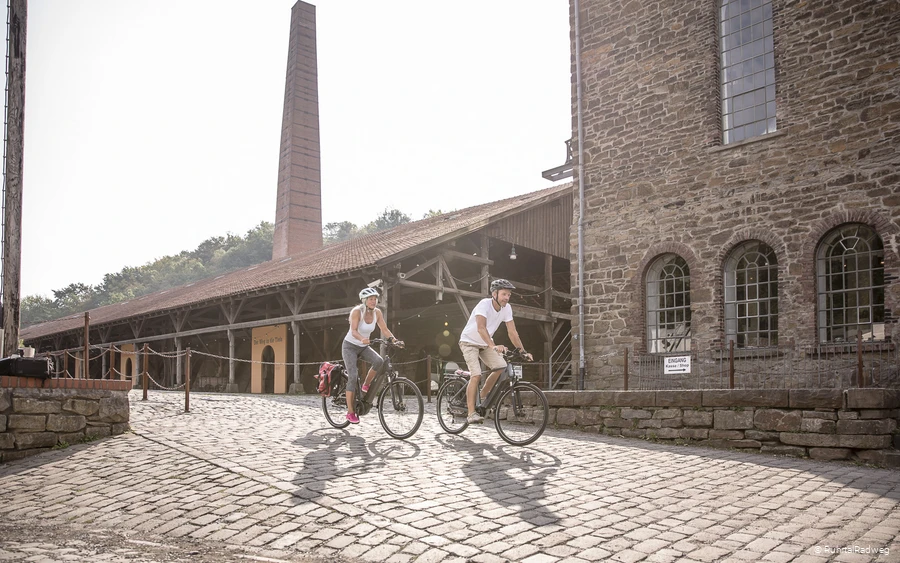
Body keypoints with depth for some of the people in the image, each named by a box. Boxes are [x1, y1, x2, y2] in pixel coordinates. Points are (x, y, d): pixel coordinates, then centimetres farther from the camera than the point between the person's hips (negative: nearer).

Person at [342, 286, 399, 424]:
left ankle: (366, 386, -1)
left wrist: (394, 339, -26)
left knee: (379, 361, -25)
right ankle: (350, 412, -10)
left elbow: (384, 330, -8)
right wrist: (362, 339, -52)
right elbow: (354, 331, -33)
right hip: (350, 346, -4)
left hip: (364, 347, 5)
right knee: (353, 376, -17)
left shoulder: (377, 312, -7)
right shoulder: (357, 311, -22)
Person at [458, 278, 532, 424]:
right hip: (469, 342, -6)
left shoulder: (507, 308, -10)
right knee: (476, 375, -21)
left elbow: (512, 332, -8)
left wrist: (523, 351, -16)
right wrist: (493, 346, -54)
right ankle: (471, 413, -16)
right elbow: (481, 328, -41)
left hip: (486, 344, 6)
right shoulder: (484, 304, -28)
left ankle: (483, 397, 6)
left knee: (501, 367, -15)